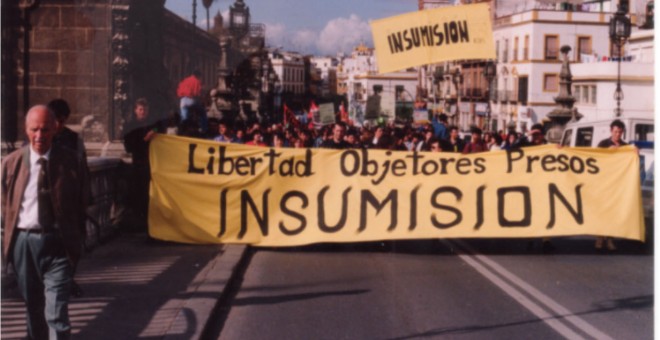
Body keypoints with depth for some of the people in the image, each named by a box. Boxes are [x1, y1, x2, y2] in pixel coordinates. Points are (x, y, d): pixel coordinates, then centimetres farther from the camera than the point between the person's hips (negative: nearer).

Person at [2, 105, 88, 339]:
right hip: (23, 242, 3)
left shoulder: (70, 161, -3)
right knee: (33, 309, 18)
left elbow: (80, 203, 3)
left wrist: (77, 240, 2)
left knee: (56, 314, -10)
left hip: (58, 243, -3)